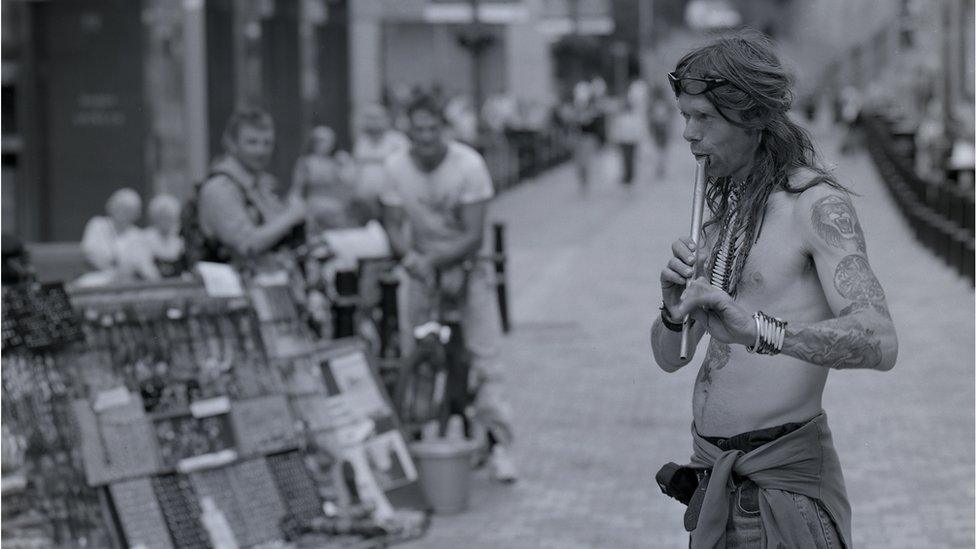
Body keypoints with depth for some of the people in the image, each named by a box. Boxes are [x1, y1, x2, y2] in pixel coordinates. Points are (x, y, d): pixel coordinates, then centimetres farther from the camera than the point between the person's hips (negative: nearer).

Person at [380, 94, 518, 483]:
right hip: (423, 265, 3)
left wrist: (434, 261, -27)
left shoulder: (469, 165, -18)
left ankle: (497, 443, -4)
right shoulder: (397, 167, -9)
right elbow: (393, 225, -5)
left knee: (484, 355, -9)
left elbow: (474, 235, -18)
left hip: (467, 263, -2)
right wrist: (410, 257, -25)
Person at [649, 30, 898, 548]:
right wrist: (674, 307, -12)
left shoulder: (820, 205, -12)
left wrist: (759, 331, -41)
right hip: (715, 481, 7)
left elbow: (880, 343, -27)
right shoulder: (726, 212, 12)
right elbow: (669, 357, 11)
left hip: (782, 482, -7)